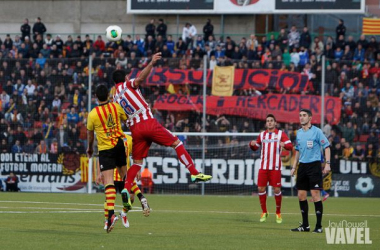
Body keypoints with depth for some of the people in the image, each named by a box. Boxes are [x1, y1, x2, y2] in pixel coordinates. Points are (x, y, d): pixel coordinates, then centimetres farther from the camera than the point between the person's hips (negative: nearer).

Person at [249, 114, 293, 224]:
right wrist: (252, 144, -2)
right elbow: (255, 148, 21)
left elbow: (290, 146, -6)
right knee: (261, 188, -1)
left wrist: (284, 145, -29)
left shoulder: (280, 134, 2)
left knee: (277, 189, -4)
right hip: (263, 166, 3)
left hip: (275, 167, -3)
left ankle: (278, 213, 10)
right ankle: (264, 212, 13)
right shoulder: (262, 135, 13)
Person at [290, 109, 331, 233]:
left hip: (314, 165, -7)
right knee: (301, 195, 5)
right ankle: (305, 225, 14)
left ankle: (319, 226, -6)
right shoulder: (299, 133, 13)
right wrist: (294, 167, 18)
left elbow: (326, 147, -7)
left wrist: (327, 163, -16)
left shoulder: (316, 131, -6)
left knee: (315, 194, -10)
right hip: (302, 166, 7)